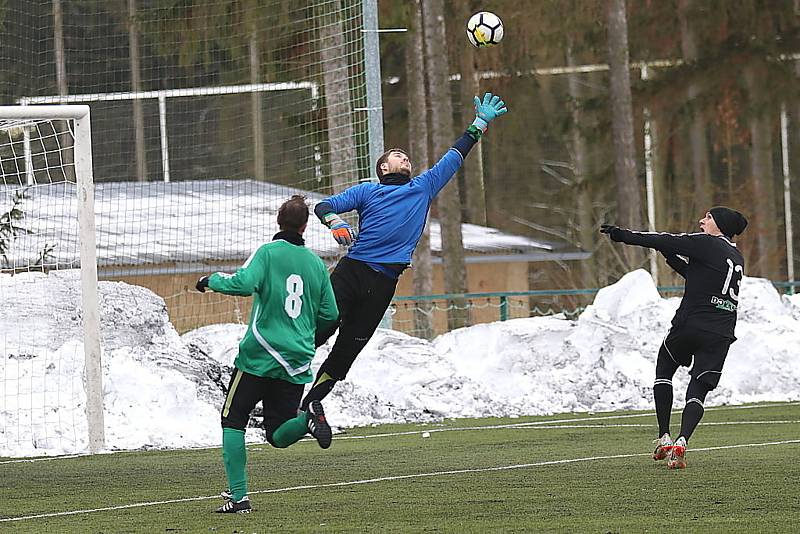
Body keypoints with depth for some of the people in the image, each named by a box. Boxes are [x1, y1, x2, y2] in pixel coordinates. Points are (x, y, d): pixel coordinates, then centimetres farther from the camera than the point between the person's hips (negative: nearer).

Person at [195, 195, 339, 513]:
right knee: (278, 436, 12)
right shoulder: (316, 263, 10)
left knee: (233, 421, 9)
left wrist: (212, 280, -3)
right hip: (297, 364, 4)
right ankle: (308, 418, -21)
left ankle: (238, 496, -2)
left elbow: (243, 284, -22)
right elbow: (330, 314, 12)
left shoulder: (268, 253, -5)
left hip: (258, 356, -4)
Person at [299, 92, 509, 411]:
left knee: (349, 347, 0)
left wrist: (481, 123, 26)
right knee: (319, 330, -16)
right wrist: (335, 222, -17)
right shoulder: (368, 191, 12)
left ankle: (310, 405, 7)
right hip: (351, 271, -3)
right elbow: (323, 206, 5)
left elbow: (454, 157, 26)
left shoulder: (423, 188, 21)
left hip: (384, 283, 3)